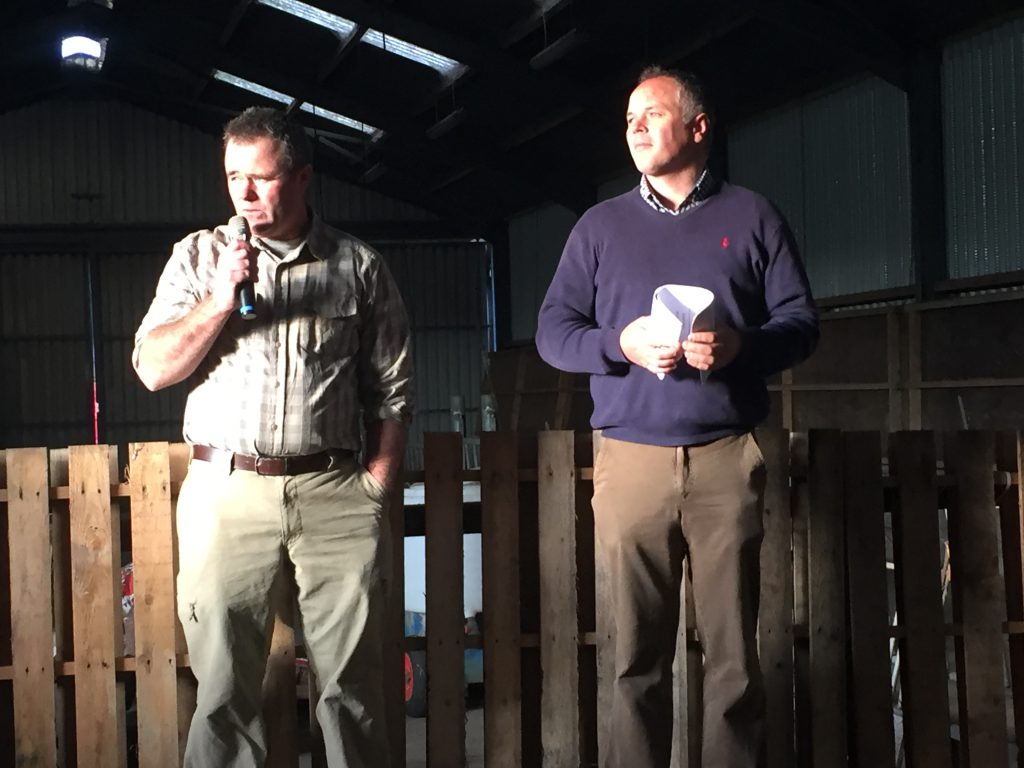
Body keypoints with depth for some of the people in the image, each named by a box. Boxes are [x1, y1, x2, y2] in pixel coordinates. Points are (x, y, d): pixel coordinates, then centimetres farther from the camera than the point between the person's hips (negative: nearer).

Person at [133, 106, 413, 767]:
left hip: (336, 493, 0)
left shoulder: (358, 266, 8)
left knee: (352, 683, 3)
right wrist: (220, 298, -9)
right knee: (223, 687, 3)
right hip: (226, 490, 1)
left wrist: (377, 483, 0)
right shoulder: (200, 256, 9)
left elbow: (393, 389, 8)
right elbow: (154, 369, 2)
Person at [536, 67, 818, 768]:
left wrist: (739, 346, -13)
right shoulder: (601, 224, 15)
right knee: (637, 653, 2)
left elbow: (801, 321, 7)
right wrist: (622, 344, -9)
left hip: (728, 458, -1)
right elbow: (553, 331, 10)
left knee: (733, 651, 0)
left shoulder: (751, 216, 11)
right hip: (631, 458, 1)